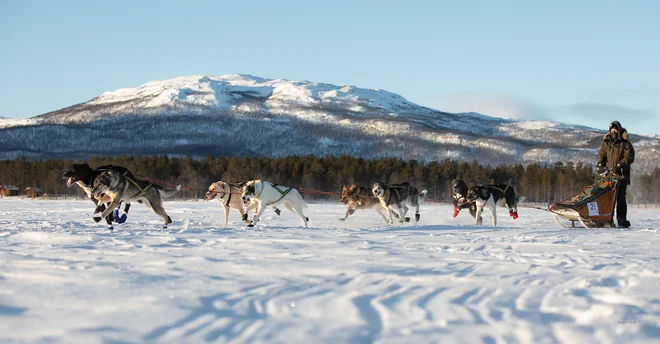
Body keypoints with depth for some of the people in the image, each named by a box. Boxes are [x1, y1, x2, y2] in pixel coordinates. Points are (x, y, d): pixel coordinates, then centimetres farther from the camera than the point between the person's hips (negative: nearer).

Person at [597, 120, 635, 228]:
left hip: (621, 175, -3)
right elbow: (601, 155, 18)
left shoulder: (625, 144, 2)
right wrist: (600, 165, -2)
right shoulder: (605, 143, 15)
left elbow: (629, 157, -5)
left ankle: (621, 220, -3)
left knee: (620, 198, -5)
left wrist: (618, 166, -15)